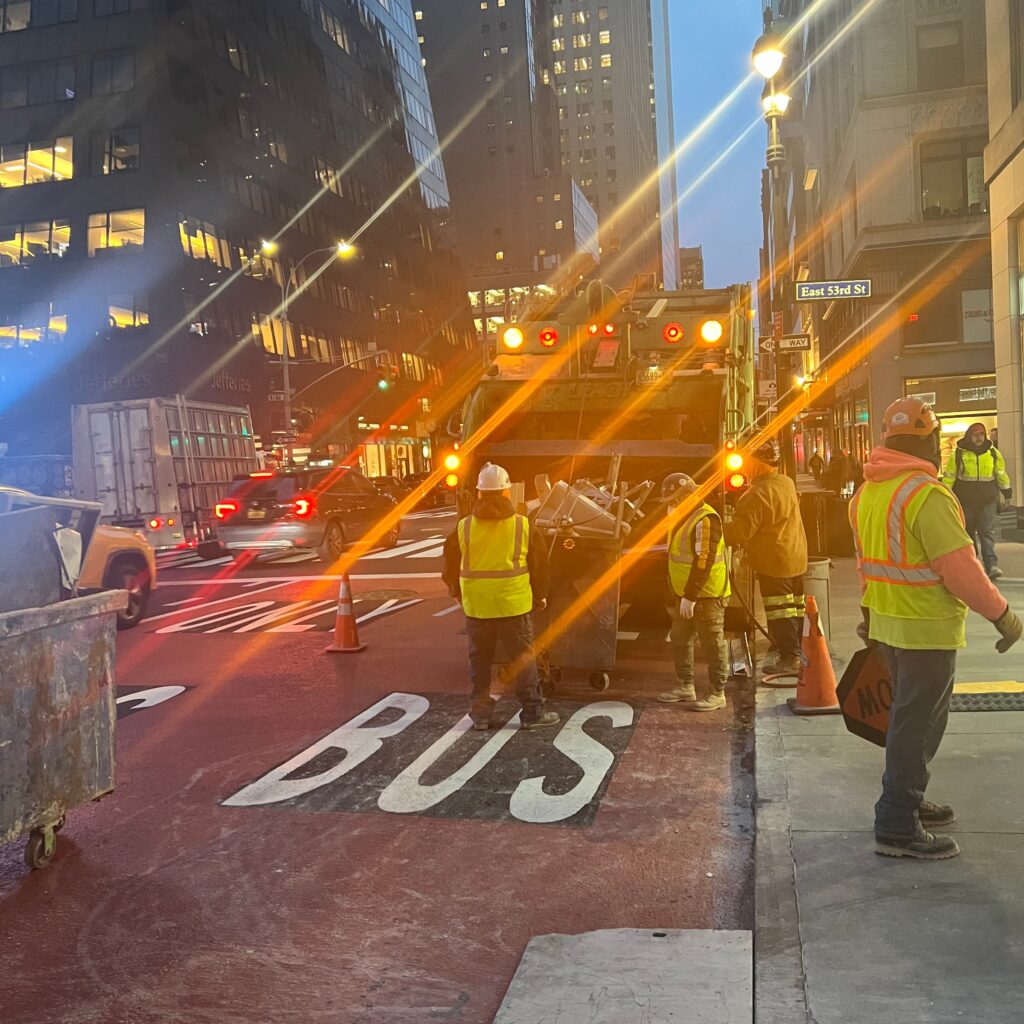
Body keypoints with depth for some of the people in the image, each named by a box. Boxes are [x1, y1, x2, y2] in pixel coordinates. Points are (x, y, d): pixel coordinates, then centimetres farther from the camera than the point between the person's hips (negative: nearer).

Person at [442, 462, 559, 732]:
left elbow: (450, 563, 7)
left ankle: (480, 714, 19)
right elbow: (539, 563, 1)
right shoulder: (522, 525, -5)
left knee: (480, 659, 13)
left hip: (476, 606, 2)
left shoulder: (464, 527, -1)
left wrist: (457, 592, 23)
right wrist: (540, 595, 15)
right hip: (514, 604, -2)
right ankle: (532, 712, 12)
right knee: (522, 658, 8)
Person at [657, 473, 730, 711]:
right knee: (680, 640, 15)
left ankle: (717, 694, 8)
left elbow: (703, 561, -25)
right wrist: (678, 594, 21)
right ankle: (685, 687, 27)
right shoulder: (682, 518, 13)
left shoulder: (705, 520, -20)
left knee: (713, 643, -1)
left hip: (707, 594, -10)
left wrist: (691, 596, -24)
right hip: (685, 593, 10)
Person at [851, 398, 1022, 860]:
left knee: (913, 715, 22)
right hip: (926, 629, -9)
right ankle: (898, 827, 7)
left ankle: (906, 801, 34)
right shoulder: (926, 495, -21)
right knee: (917, 723, 0)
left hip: (887, 623, 9)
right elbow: (960, 567, -22)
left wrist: (871, 613, 23)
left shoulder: (866, 493, 7)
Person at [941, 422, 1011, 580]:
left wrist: (1007, 491, 18)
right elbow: (949, 477, -2)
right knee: (968, 532, 11)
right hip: (965, 500, -1)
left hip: (988, 500, 1)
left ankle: (991, 565, -12)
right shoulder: (958, 454, -4)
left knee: (987, 532, -7)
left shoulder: (993, 452, 4)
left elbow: (1001, 473, 15)